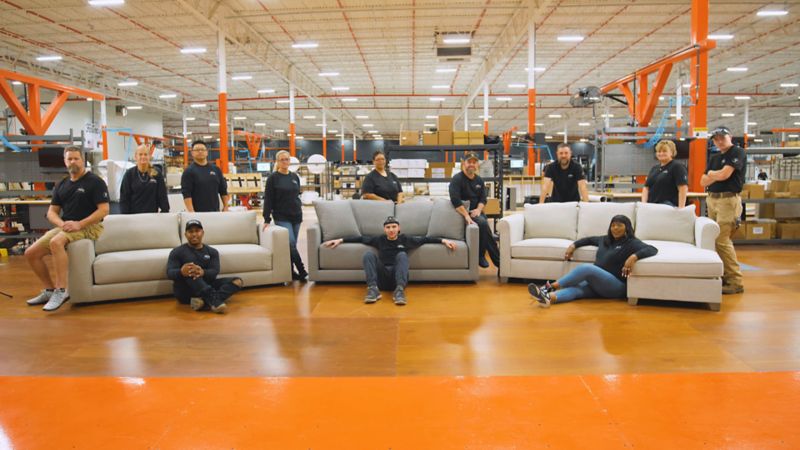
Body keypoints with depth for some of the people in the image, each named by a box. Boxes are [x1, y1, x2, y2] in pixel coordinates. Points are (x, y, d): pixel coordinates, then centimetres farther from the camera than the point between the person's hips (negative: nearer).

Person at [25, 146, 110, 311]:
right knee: (31, 253, -2)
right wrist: (62, 224, -10)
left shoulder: (95, 181, -5)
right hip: (65, 227, 7)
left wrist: (79, 224, -22)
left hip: (89, 226, -7)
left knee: (56, 242, -35)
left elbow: (104, 210, -14)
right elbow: (52, 212, 14)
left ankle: (61, 290, -30)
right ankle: (50, 290, 13)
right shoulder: (61, 185, 15)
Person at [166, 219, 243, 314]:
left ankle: (205, 300, -42)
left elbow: (214, 272, -5)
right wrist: (181, 272, -34)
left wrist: (202, 272, -31)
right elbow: (169, 273, -8)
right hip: (185, 291, -3)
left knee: (237, 281, -16)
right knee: (189, 272, -31)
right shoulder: (177, 252, 6)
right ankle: (214, 300, -51)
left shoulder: (212, 251, 12)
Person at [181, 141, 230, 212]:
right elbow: (186, 194, -9)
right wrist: (191, 212, -18)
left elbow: (223, 191, 14)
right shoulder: (189, 171, -2)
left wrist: (225, 207, 7)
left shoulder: (216, 169, 11)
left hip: (215, 212, 5)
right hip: (198, 213, -4)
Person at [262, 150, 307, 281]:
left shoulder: (295, 177, 10)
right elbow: (268, 199, -6)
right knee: (291, 244, -15)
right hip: (281, 217, -5)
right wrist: (267, 219, -11)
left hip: (296, 216, 5)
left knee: (291, 245, 6)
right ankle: (302, 271, -11)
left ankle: (291, 272, 14)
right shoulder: (273, 178, -4)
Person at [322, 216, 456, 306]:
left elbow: (425, 239, 13)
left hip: (397, 277, -1)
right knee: (369, 254, -20)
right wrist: (340, 240, 14)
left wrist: (443, 240, 5)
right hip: (381, 278, 1)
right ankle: (373, 289, -36)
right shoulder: (379, 240, 18)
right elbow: (360, 238, 18)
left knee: (402, 255, -25)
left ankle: (400, 290, -40)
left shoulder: (405, 240, 15)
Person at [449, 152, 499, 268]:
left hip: (476, 211, 6)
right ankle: (497, 259, -22)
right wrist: (466, 215, -27)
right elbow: (455, 200, -18)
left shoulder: (479, 180, 15)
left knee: (484, 223, -27)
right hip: (462, 212, -6)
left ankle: (481, 256, -9)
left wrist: (478, 209, -12)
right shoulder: (457, 179, -6)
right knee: (482, 223, -31)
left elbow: (483, 199, 11)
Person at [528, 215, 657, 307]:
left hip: (616, 286, -6)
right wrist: (573, 245, 25)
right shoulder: (605, 240, 21)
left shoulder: (631, 243, -1)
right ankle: (549, 297, -56)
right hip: (597, 284, 6)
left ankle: (551, 287, -31)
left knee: (586, 268, -30)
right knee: (576, 288, -27)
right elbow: (589, 239, 39)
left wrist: (634, 256, -31)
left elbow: (652, 249, -15)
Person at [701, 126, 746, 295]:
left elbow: (724, 174, -15)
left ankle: (735, 282, -6)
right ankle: (725, 275, 13)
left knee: (722, 241, -12)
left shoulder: (737, 152, -3)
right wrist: (717, 176, -5)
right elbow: (703, 182, 13)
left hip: (728, 200, -8)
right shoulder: (714, 158, 20)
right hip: (712, 199, 8)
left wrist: (711, 174, 4)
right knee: (716, 239, 7)